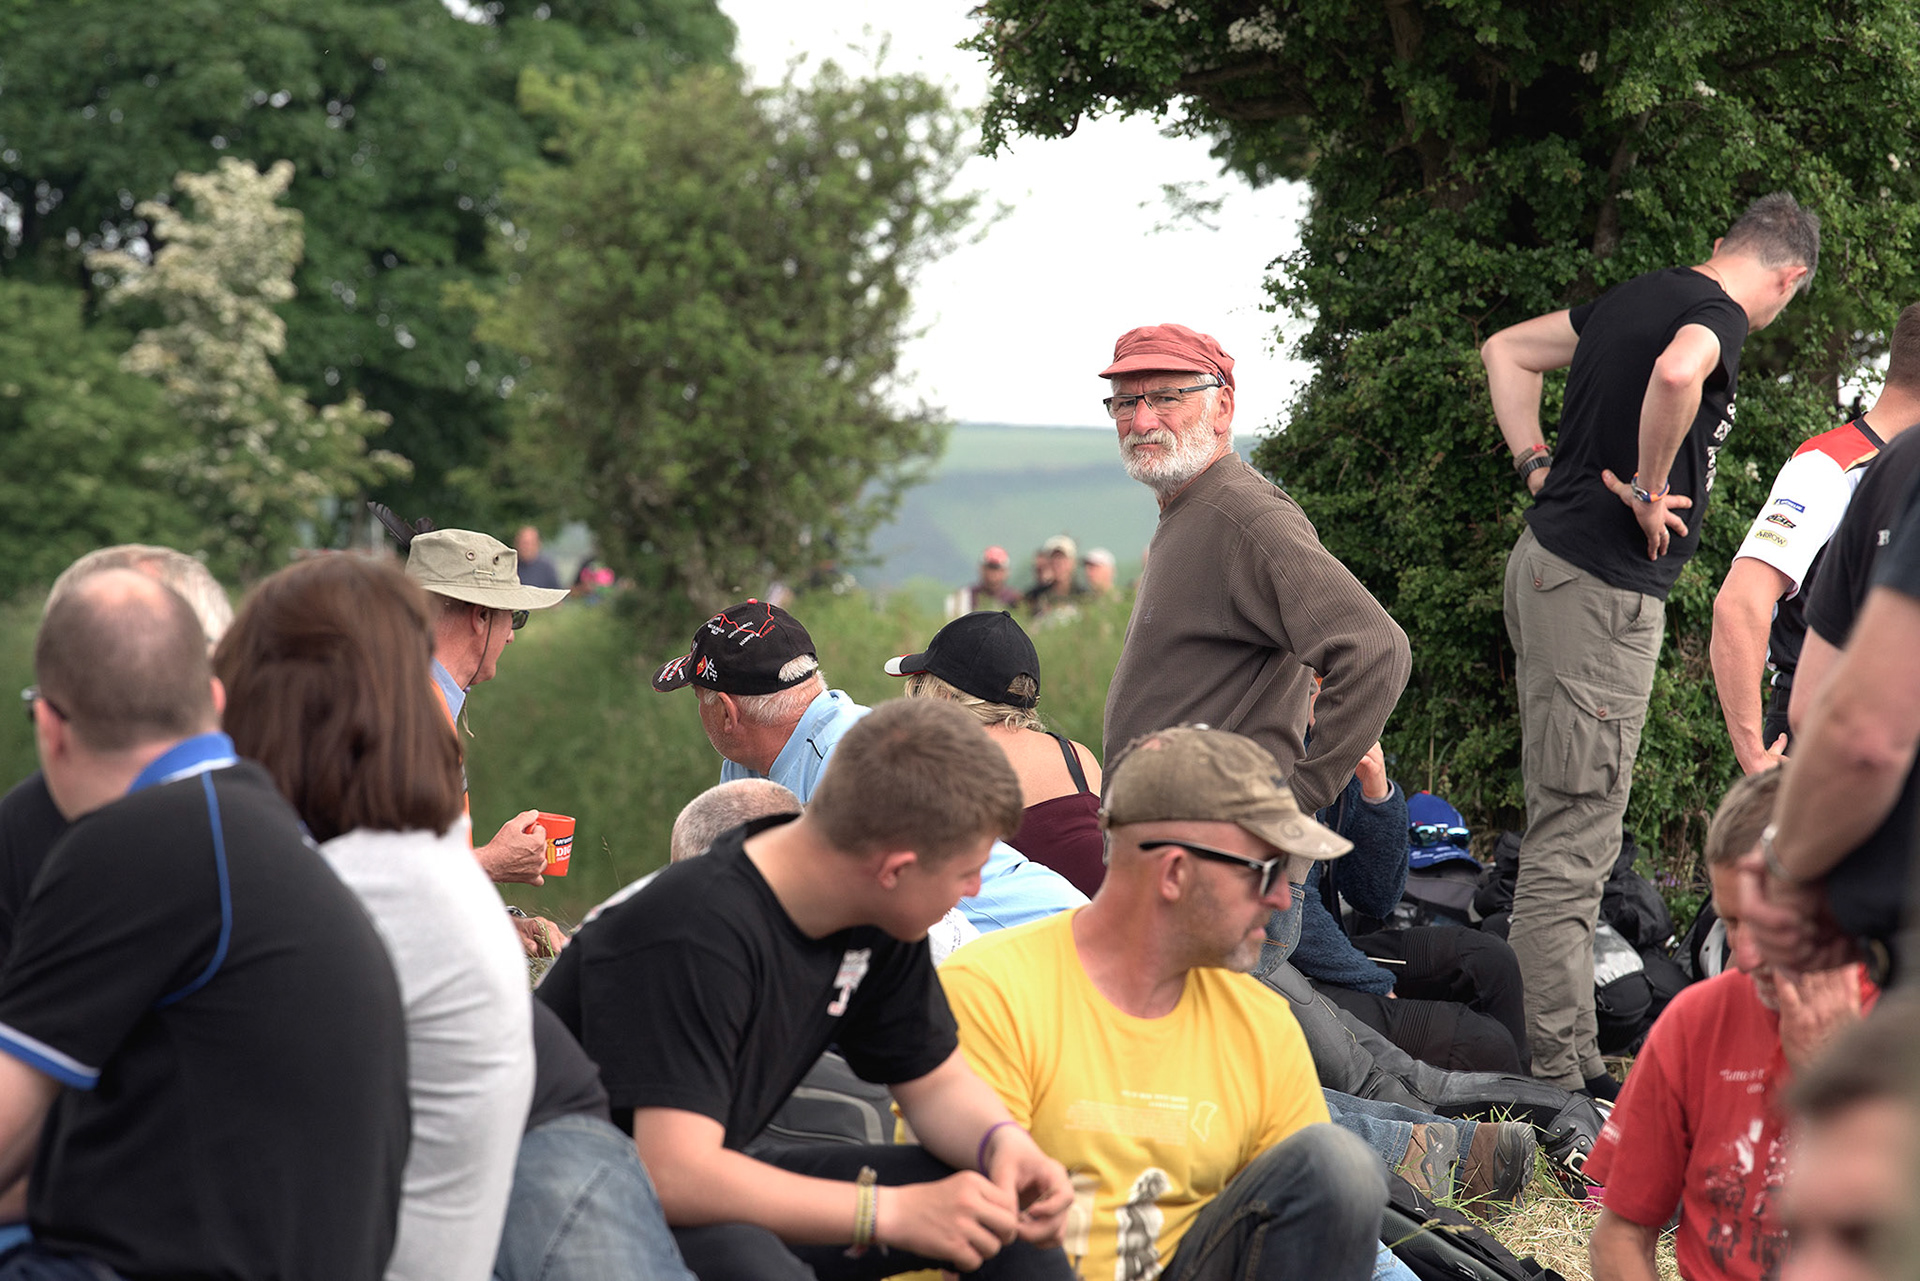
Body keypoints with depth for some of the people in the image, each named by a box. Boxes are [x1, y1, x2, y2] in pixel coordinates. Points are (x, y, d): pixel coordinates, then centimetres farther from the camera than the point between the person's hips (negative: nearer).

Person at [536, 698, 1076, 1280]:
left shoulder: (874, 924, -4)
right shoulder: (697, 938, -31)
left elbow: (937, 1083, 9)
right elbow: (677, 1177, -37)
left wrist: (1002, 1143, -14)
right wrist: (893, 1213, -34)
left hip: (715, 1184, 9)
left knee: (995, 1200, -1)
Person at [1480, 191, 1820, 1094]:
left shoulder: (1634, 297, 15)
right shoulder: (1720, 316, -11)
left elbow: (1506, 352, 25)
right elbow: (1676, 372, -35)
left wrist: (1538, 469, 16)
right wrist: (1649, 489, -20)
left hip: (1547, 561, 10)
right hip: (1605, 589, -10)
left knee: (1562, 828, 15)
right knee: (1574, 841, -7)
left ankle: (1556, 1059, 23)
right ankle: (1561, 1078, -4)